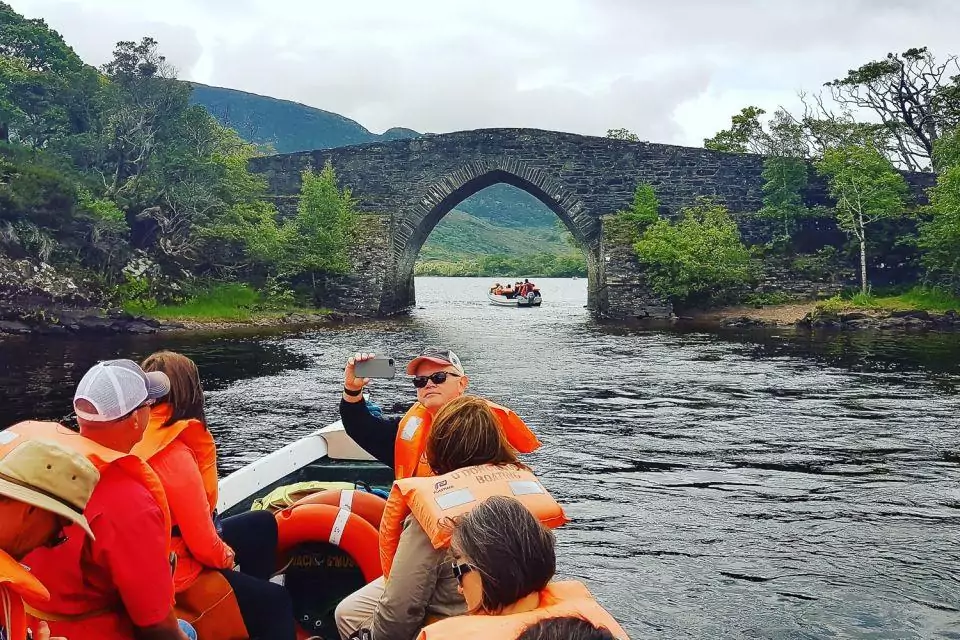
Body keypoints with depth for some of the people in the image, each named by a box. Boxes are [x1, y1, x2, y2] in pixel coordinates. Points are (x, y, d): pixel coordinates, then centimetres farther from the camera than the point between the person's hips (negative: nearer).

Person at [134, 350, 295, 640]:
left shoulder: (141, 437, -5)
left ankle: (253, 597, 34)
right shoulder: (174, 454, -30)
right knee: (277, 601, 8)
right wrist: (227, 556, -6)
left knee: (263, 523, 21)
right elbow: (204, 546, -23)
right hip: (176, 573, -9)